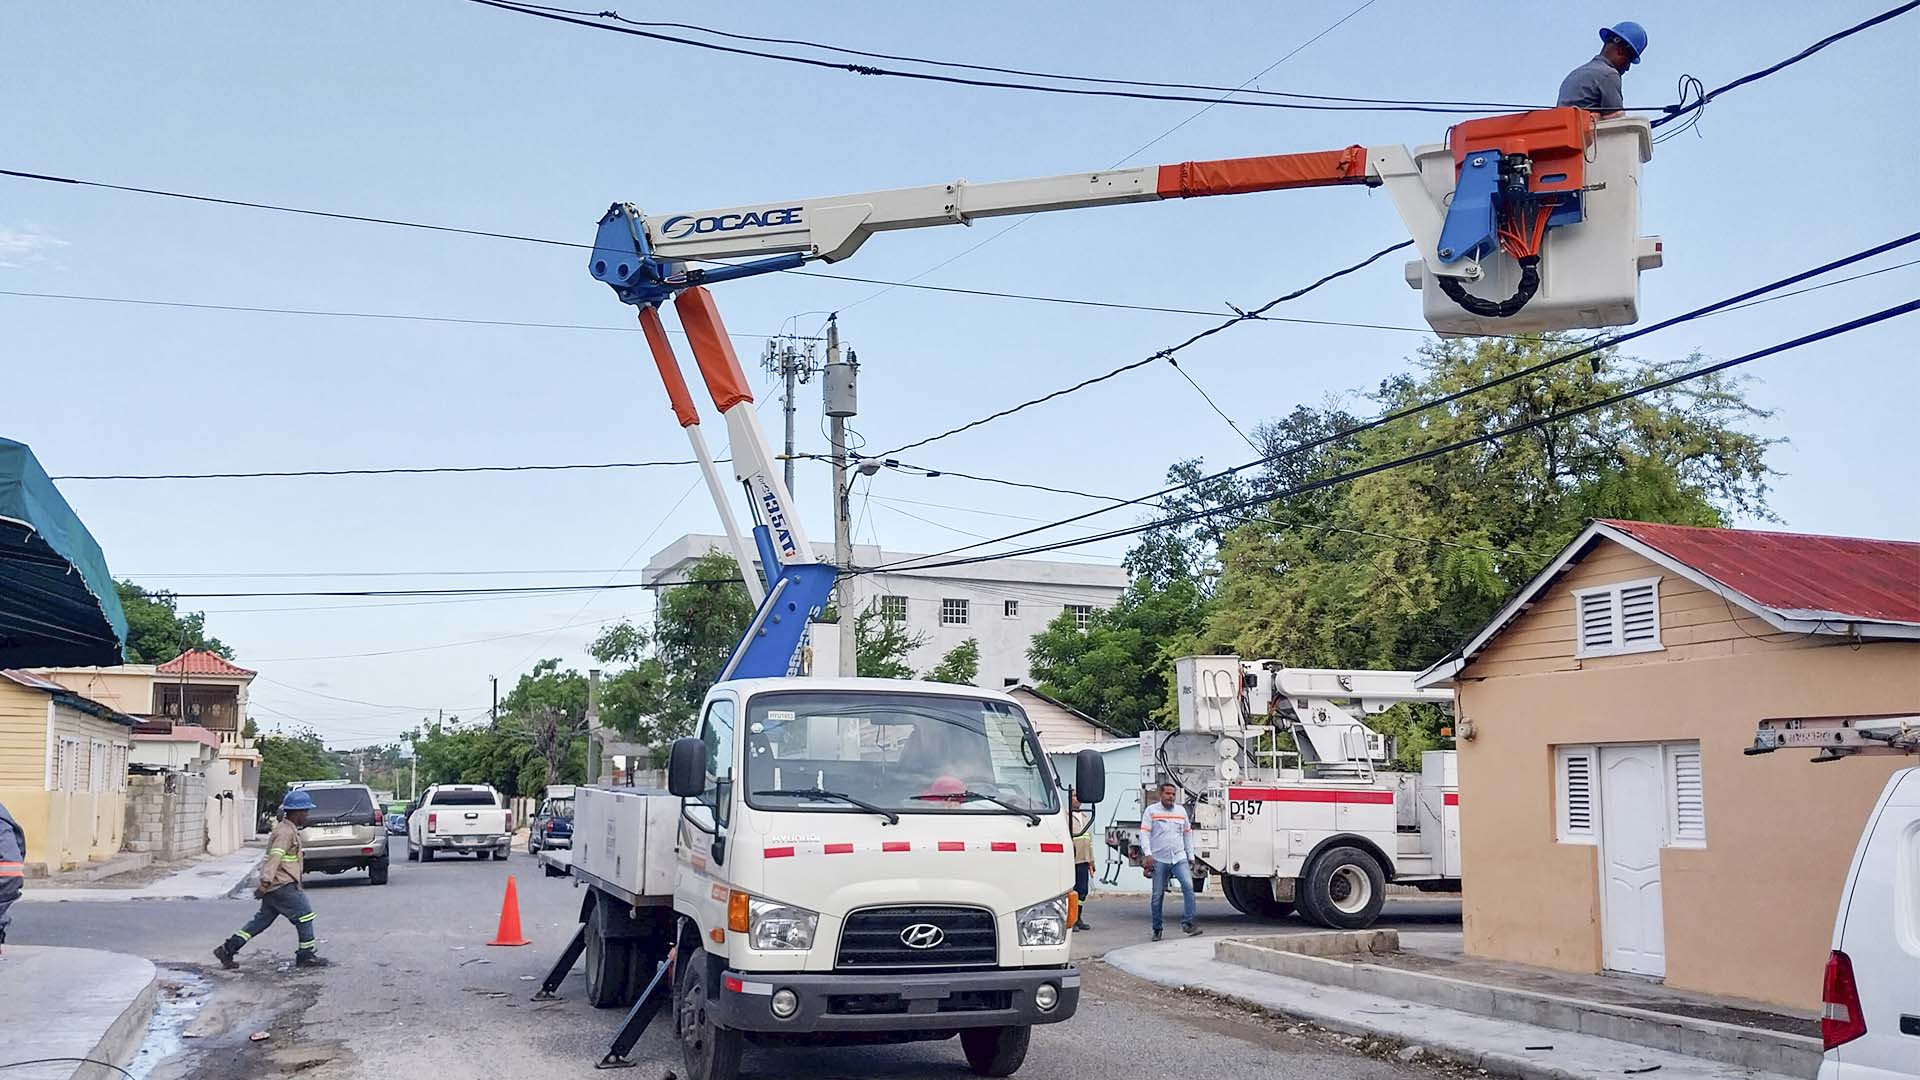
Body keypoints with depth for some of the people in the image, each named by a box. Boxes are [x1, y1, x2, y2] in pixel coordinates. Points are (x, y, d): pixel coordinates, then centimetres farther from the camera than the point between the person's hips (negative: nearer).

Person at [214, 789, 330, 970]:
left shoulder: (288, 829, 17)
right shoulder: (286, 832, -15)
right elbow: (275, 857, -26)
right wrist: (266, 881, -33)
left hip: (275, 886, 10)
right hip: (282, 885, -10)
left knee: (262, 920, 12)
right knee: (304, 915, -2)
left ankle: (228, 949, 10)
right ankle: (307, 955, 5)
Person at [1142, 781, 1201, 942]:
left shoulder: (1181, 810, 13)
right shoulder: (1151, 811, 3)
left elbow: (1187, 834, 19)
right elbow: (1145, 834, -2)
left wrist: (1191, 856, 17)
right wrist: (1148, 855, -13)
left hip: (1179, 857, 2)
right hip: (1160, 859, -2)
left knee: (1188, 886, -18)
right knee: (1158, 895, 2)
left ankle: (1187, 922, -17)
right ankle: (1157, 929, 13)